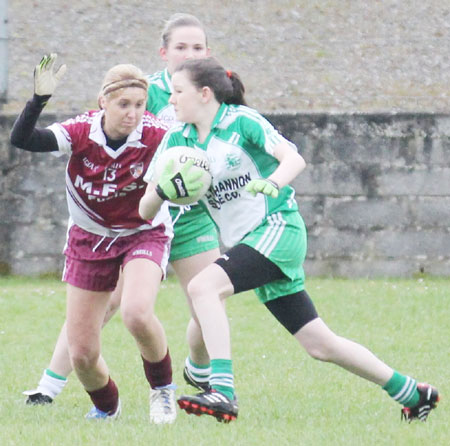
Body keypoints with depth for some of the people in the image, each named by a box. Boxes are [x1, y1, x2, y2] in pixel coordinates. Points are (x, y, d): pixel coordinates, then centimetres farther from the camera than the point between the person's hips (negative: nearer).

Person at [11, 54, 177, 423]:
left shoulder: (155, 135, -22)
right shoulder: (82, 132, -21)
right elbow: (21, 140, -31)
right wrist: (39, 99, -47)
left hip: (144, 235, -2)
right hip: (90, 240, 2)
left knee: (137, 312, -33)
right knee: (81, 354, 1)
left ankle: (163, 389, -4)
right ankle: (106, 407, 35)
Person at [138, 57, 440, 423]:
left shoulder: (242, 121, -8)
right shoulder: (177, 140, 8)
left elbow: (294, 158, -19)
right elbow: (146, 211, 4)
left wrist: (272, 183, -39)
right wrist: (161, 191, -18)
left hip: (278, 228, -7)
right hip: (248, 242, 7)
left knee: (203, 286, -27)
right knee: (319, 344, 9)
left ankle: (223, 392, -34)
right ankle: (413, 394, 21)